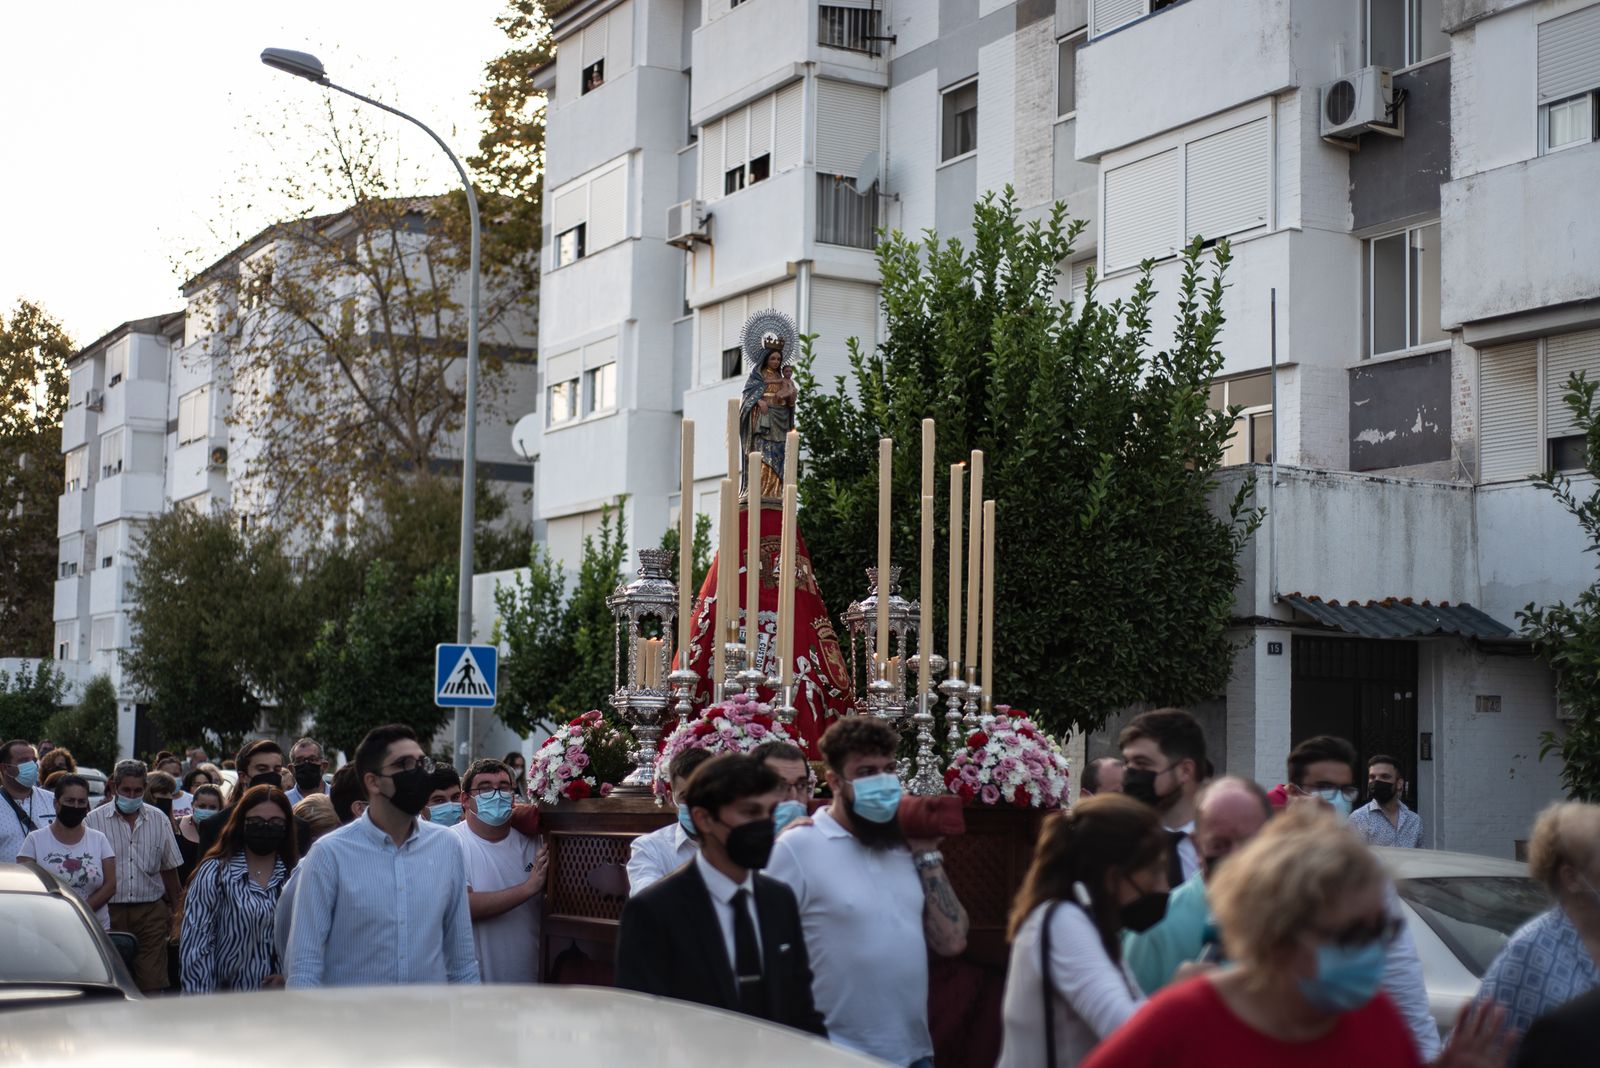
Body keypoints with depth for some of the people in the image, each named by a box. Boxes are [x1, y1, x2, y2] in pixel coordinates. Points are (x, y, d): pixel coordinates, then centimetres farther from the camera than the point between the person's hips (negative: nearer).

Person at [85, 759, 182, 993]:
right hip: (110, 911, -1)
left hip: (151, 911, 1)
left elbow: (169, 868, 15)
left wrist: (173, 909, 15)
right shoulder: (94, 820, -1)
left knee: (152, 982, -5)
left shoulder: (159, 820, 8)